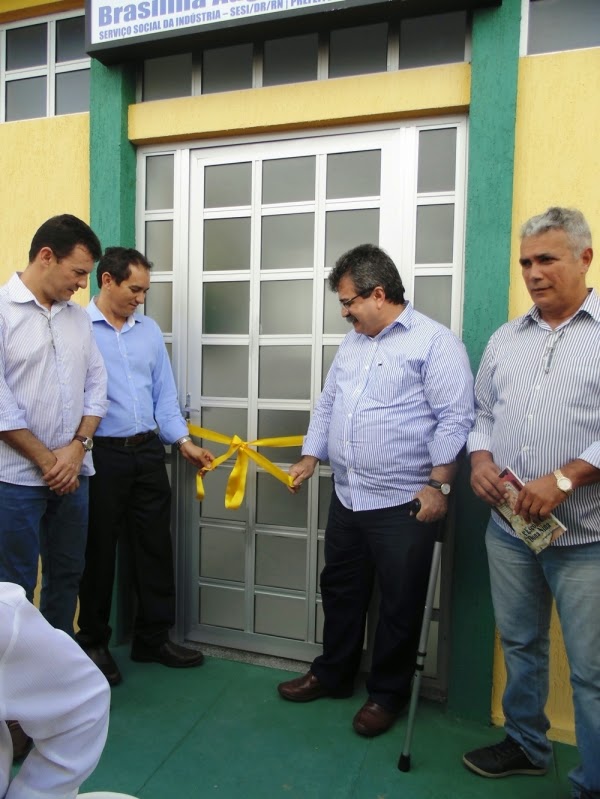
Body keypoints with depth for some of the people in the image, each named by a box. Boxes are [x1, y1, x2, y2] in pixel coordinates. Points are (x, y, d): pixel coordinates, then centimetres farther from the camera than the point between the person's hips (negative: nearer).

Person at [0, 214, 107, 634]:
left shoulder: (79, 317, 9)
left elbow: (96, 384, 9)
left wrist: (77, 448, -4)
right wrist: (47, 460, -11)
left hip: (73, 472, 6)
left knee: (67, 575, 15)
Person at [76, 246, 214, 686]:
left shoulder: (149, 329, 10)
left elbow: (164, 395, 11)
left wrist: (184, 442, 4)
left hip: (148, 452, 5)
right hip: (101, 454, -5)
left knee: (155, 547, 12)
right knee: (98, 551, 9)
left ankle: (154, 637, 28)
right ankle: (94, 642, 28)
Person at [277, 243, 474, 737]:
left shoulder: (434, 341, -11)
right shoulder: (353, 342, 13)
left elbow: (455, 419, -15)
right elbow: (328, 404, 18)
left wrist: (439, 484, -18)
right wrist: (310, 459, 15)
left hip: (404, 502, -7)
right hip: (347, 496, 7)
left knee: (400, 604, 9)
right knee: (340, 590, 19)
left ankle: (388, 693, 29)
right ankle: (333, 674, 39)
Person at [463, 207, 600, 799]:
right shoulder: (505, 339, 11)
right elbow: (482, 412, 16)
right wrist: (480, 459, -2)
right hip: (508, 529, 5)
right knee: (520, 645, 20)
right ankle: (525, 745, 41)